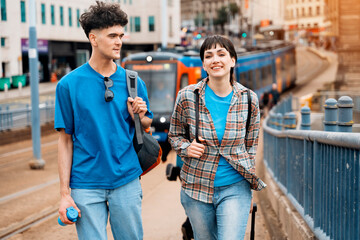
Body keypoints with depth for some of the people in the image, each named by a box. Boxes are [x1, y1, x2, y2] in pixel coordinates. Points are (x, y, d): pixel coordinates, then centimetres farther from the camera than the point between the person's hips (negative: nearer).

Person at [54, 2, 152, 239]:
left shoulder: (134, 82, 4)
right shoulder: (69, 84, -2)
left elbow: (147, 124, 15)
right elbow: (66, 140, -1)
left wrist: (138, 116, -9)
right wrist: (65, 193, -5)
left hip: (127, 181, 2)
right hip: (87, 186, -2)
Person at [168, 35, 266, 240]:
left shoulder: (249, 100, -3)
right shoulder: (187, 97, -6)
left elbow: (251, 146, 7)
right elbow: (175, 135, 9)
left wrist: (250, 189, 8)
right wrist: (186, 148, -13)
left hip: (235, 188, -1)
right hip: (197, 187, 1)